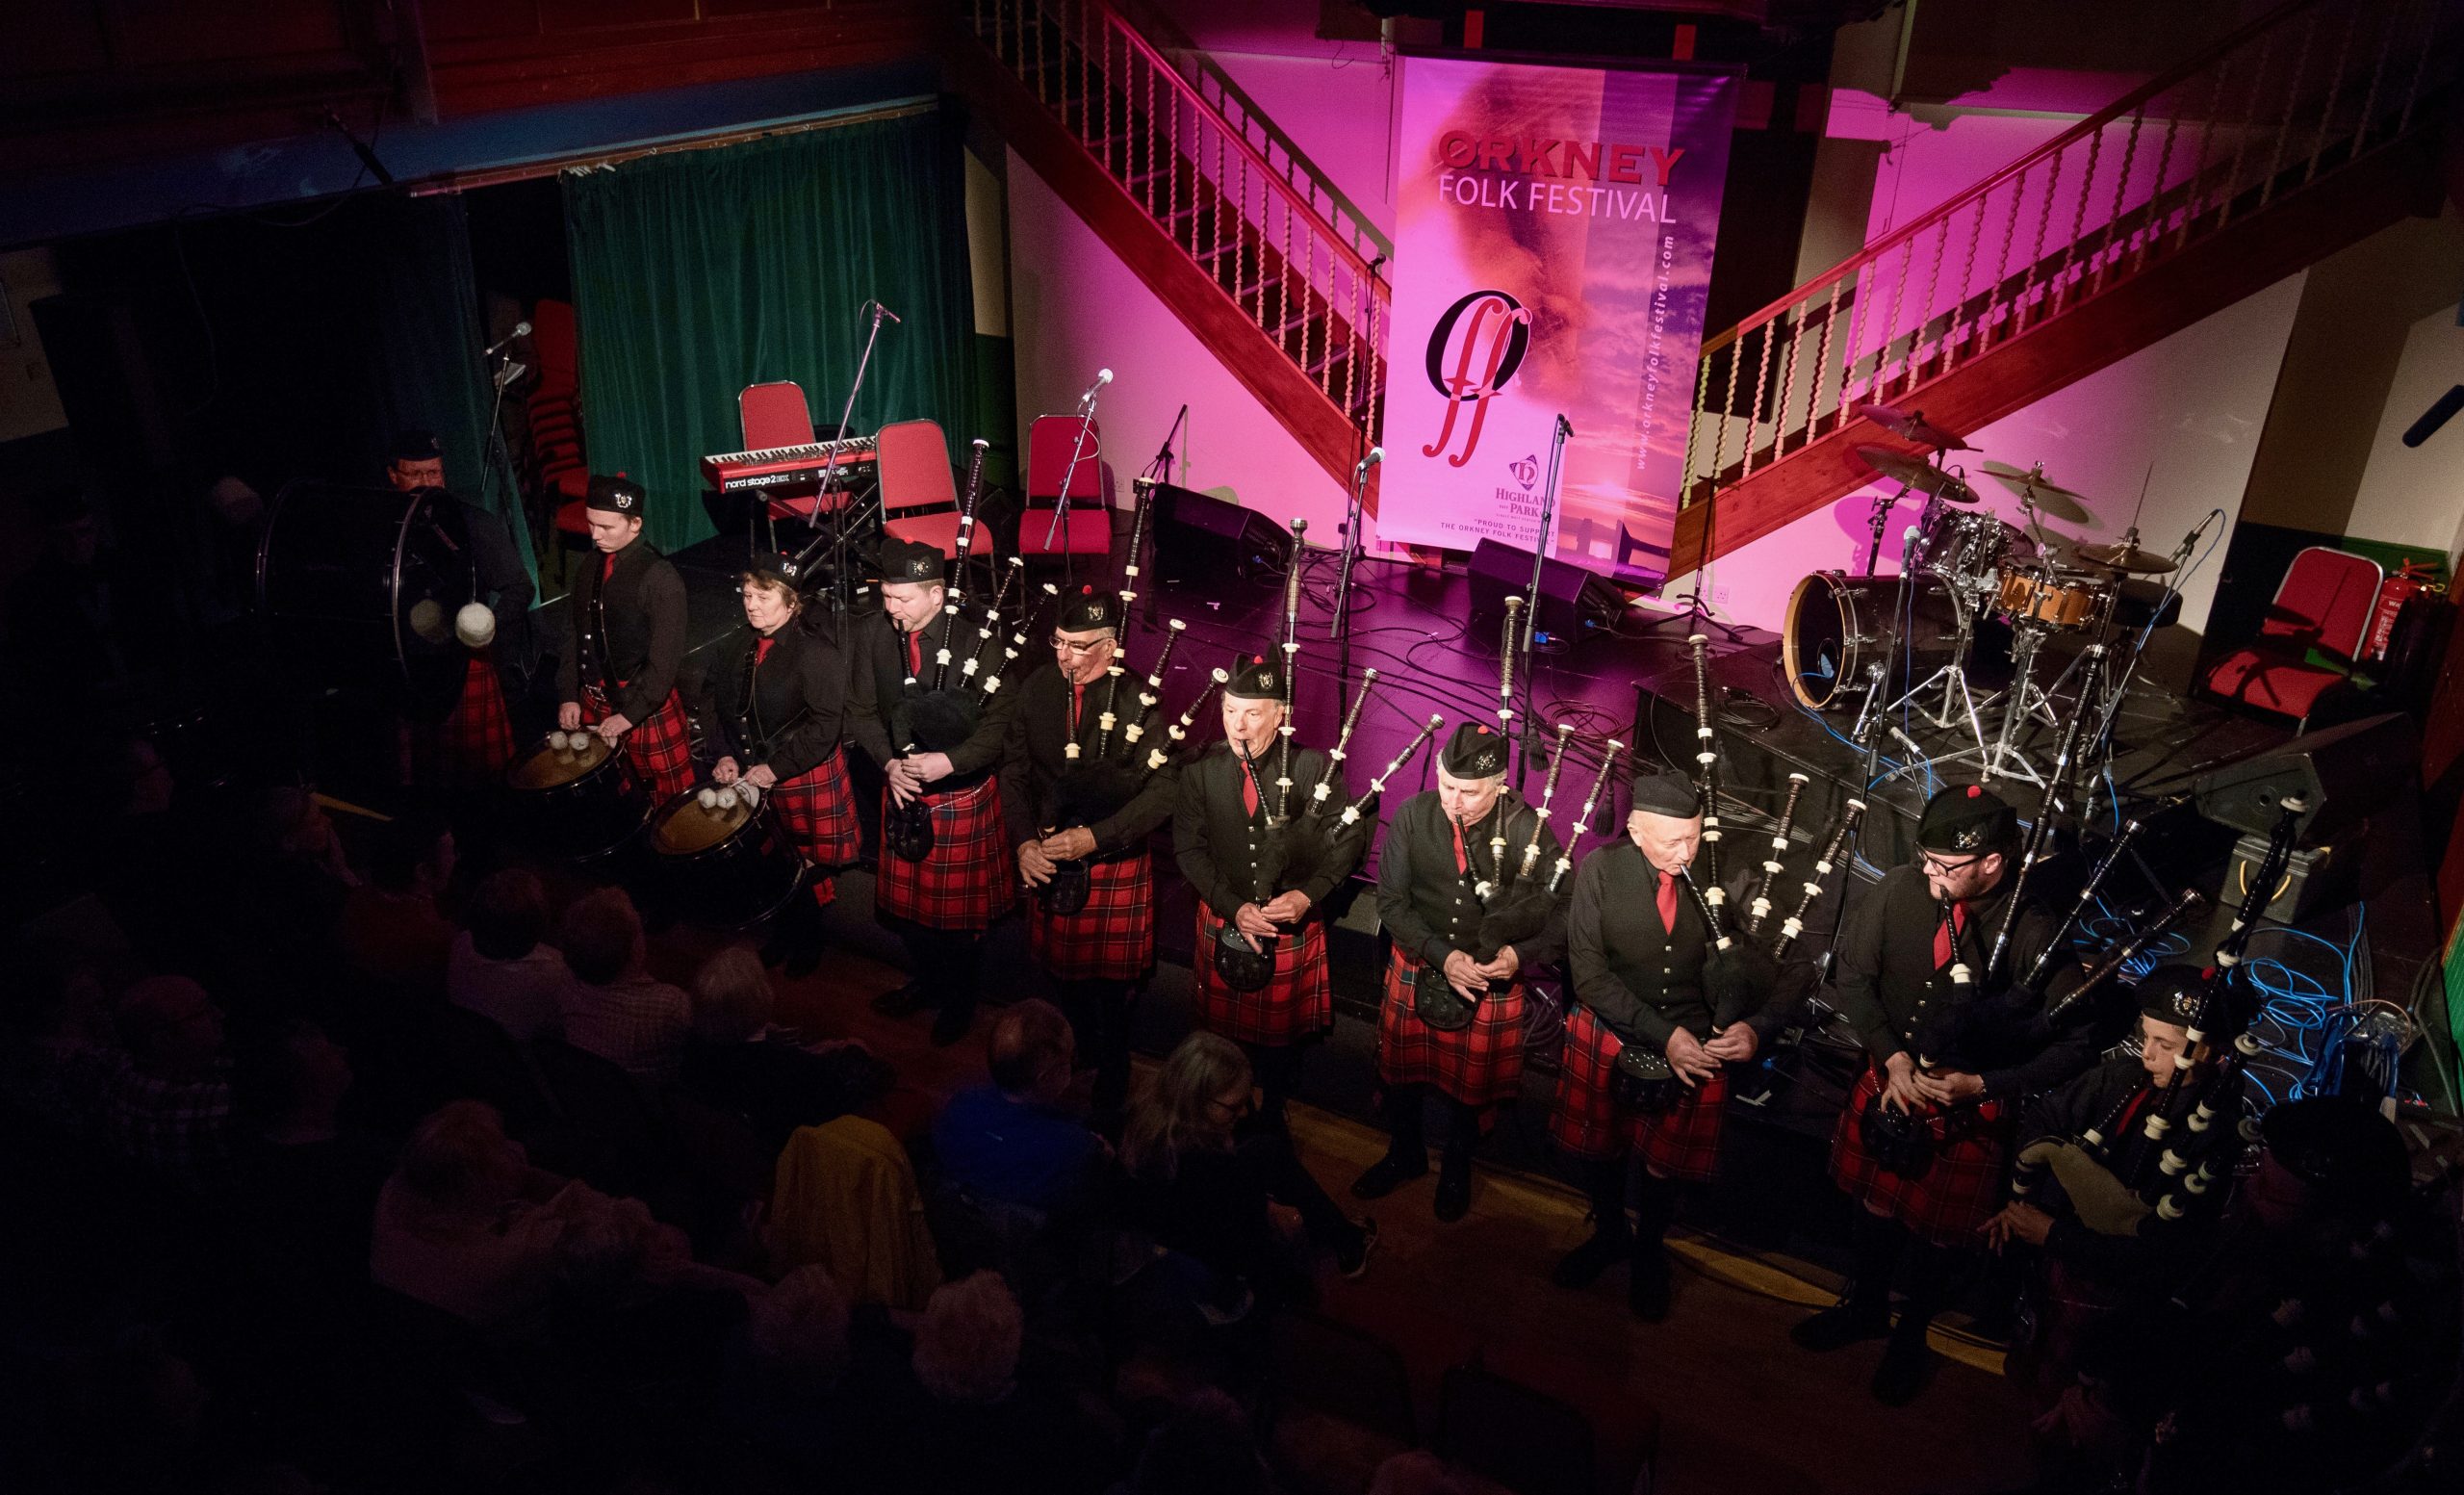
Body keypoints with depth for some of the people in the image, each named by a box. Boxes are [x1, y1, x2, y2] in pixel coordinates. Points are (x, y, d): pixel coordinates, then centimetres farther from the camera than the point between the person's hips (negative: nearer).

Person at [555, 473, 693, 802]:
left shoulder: (660, 577, -15)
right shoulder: (592, 567, 6)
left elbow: (665, 660, -17)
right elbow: (574, 635, 11)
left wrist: (629, 715, -18)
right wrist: (568, 696, 3)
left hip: (648, 710, -6)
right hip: (593, 704, 6)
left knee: (673, 799, 3)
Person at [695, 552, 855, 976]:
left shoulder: (816, 654, -17)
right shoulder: (733, 648, 2)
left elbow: (826, 725, -21)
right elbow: (712, 702, 12)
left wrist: (775, 768, -22)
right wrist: (725, 754, -2)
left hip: (807, 781, -5)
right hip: (751, 776, 5)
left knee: (806, 865, 10)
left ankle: (807, 943, 32)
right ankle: (783, 932, 39)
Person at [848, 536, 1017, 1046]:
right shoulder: (873, 634, -7)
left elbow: (1001, 718, -18)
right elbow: (863, 712, 2)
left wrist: (948, 761, -29)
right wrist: (890, 763, -15)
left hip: (964, 794, -4)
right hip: (902, 791, 4)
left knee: (957, 906, 11)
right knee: (908, 898, 20)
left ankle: (959, 1001, 33)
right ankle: (926, 982, 44)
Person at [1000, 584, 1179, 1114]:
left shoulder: (1139, 700, -18)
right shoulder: (1037, 689, -4)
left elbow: (1163, 792, -18)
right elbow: (1014, 771, 3)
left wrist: (1093, 838, -23)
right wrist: (1025, 841, -10)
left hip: (1116, 865, -4)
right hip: (1048, 857, 4)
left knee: (1109, 978, 10)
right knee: (1060, 967, 19)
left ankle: (1112, 1078, 33)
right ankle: (1080, 1049, 45)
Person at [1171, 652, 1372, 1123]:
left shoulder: (1315, 767, -13)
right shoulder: (1201, 769, -7)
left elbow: (1348, 838, -7)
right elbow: (1189, 847, -6)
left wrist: (1308, 895, -19)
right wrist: (1234, 908, -16)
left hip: (1293, 926, -2)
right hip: (1223, 923, 2)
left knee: (1283, 1030, 13)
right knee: (1222, 1030, 16)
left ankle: (1273, 1112, 37)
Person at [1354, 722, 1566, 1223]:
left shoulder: (1529, 831, -18)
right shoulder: (1412, 816, -14)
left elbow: (1564, 914, -11)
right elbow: (1392, 901, -11)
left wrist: (1521, 956, -28)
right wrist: (1442, 955, -22)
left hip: (1491, 985, -1)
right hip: (1415, 973, 2)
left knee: (1471, 1086, 18)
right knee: (1401, 1073, 21)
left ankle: (1457, 1169, 47)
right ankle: (1404, 1155, 49)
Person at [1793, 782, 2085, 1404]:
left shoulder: (2033, 935, -26)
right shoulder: (1899, 891, -17)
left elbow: (2076, 1046, -18)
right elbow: (1853, 975, -5)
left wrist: (1981, 1085, -24)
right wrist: (1893, 1056, -15)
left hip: (1967, 1116, -3)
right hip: (1888, 1088, 3)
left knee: (1937, 1235, 18)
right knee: (1874, 1206, 24)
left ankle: (1911, 1337, 46)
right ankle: (1865, 1307, 52)